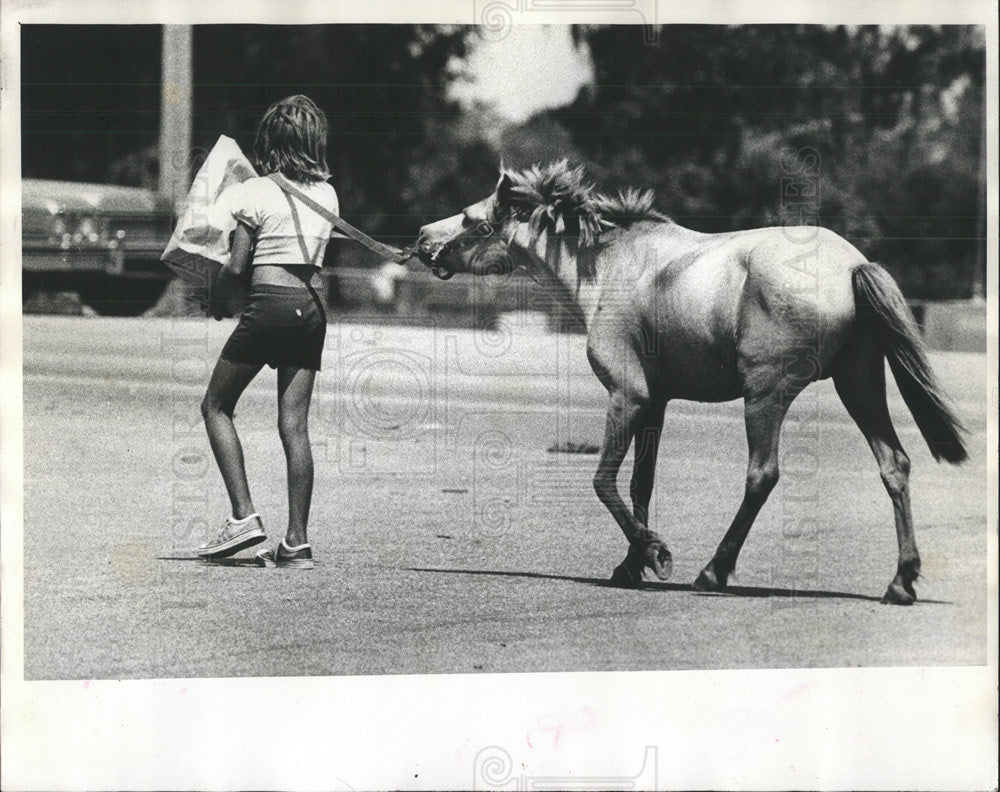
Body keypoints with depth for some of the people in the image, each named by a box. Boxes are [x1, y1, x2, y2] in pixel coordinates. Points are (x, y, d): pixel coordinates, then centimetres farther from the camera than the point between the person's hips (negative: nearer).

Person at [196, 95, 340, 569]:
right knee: (294, 423, 4)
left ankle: (243, 516, -1)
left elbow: (236, 267, -7)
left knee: (216, 406, 9)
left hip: (269, 302, -5)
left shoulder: (257, 193, -6)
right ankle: (297, 541, 1)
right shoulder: (326, 194, 10)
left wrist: (217, 301, 10)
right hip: (313, 304, 6)